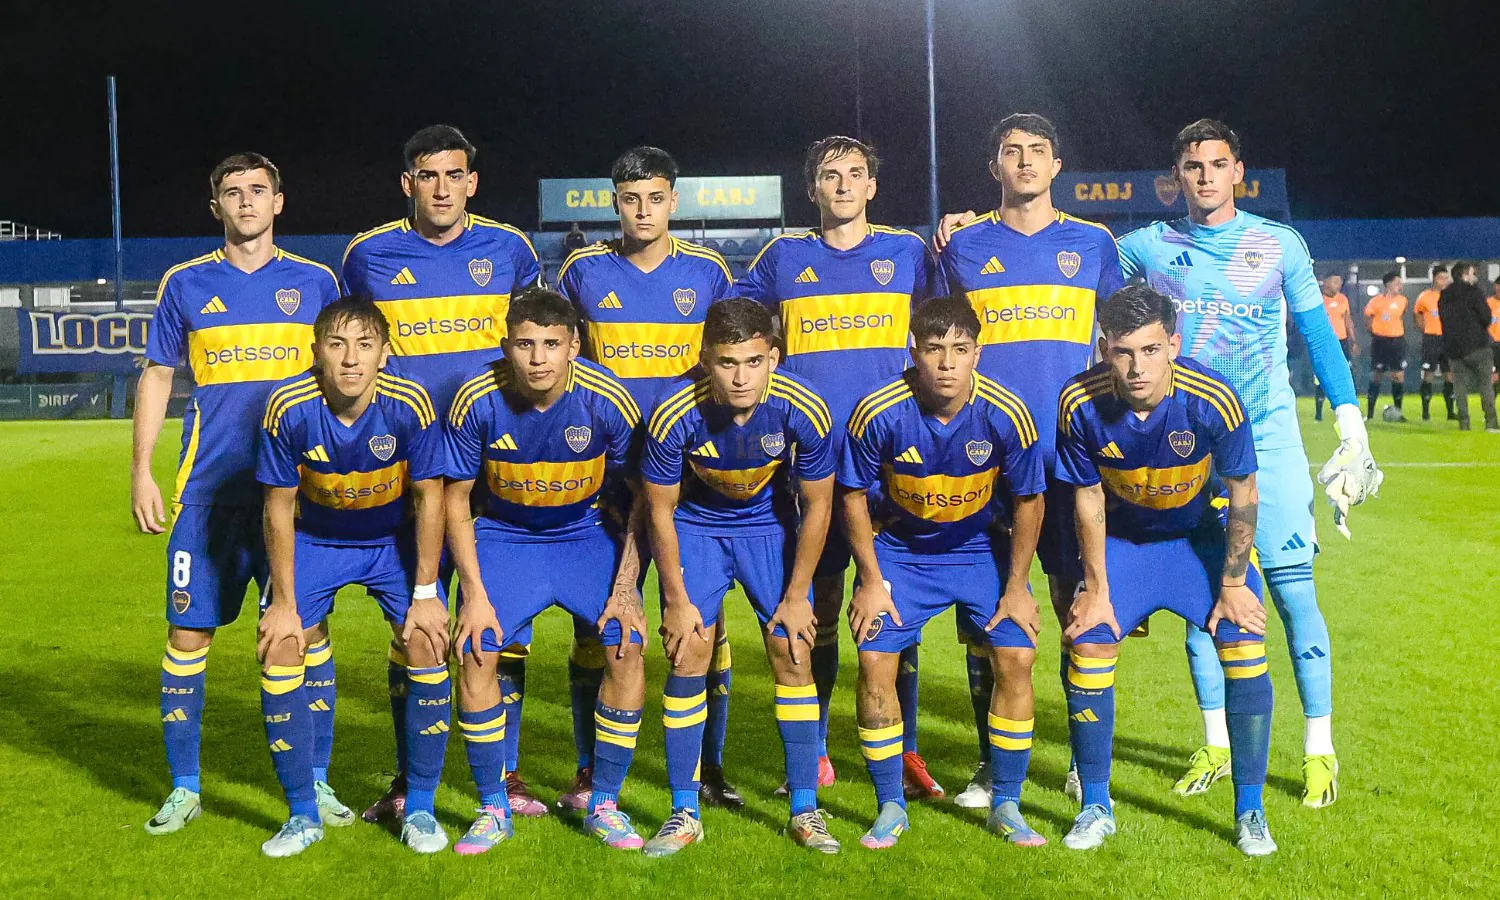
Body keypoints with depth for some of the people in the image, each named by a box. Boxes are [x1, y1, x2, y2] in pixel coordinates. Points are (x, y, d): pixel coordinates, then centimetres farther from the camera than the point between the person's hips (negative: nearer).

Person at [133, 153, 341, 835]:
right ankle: (184, 788, 16)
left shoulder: (315, 282, 7)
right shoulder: (186, 285, 7)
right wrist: (140, 472, 3)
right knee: (188, 632, 1)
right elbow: (157, 378, 11)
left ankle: (314, 782, 15)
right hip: (208, 490, 0)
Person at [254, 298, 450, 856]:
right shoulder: (289, 408, -25)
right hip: (315, 540, 1)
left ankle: (419, 810, 1)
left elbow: (429, 498, -15)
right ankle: (304, 815, 6)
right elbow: (279, 508, -13)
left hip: (396, 540, -1)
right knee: (278, 650, -12)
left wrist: (425, 592, -14)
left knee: (428, 644, -16)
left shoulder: (410, 405, -27)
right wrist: (284, 601, -11)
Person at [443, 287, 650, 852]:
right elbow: (456, 498, -6)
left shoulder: (608, 401, -19)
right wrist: (474, 592, -12)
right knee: (475, 651, -19)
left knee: (627, 647, -19)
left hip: (587, 534, 0)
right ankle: (493, 809, 1)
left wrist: (625, 589, -14)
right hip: (503, 535, 0)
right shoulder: (478, 401, -18)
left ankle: (604, 804, 1)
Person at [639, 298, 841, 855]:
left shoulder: (803, 411, -28)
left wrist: (796, 596, -9)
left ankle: (805, 810, 9)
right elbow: (660, 510, -14)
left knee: (793, 653, -5)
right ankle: (685, 814, 4)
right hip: (695, 523, -1)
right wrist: (677, 600, -11)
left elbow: (817, 505, -13)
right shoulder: (675, 415, -30)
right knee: (688, 655, -9)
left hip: (770, 524, 1)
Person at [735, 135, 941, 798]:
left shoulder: (908, 251, 10)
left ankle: (904, 751, 11)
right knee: (815, 606, 4)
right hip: (811, 459, 1)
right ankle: (813, 752, 15)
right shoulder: (784, 257, 12)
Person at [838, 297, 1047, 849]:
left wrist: (1016, 586, -7)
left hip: (981, 548, 1)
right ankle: (891, 808, 6)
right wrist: (870, 581, -10)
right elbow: (852, 494, -9)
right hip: (900, 549, 0)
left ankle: (1006, 806, 8)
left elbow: (1028, 499, -8)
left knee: (1016, 657, -12)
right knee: (875, 660, -13)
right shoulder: (879, 412, -24)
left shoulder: (1005, 414, -22)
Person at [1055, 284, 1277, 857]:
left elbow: (1243, 493, -14)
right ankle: (1095, 808, 7)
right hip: (1123, 538, 1)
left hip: (1201, 533, -1)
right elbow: (1088, 498, -11)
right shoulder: (1080, 404, -26)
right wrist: (1095, 589, -7)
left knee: (1244, 643, -14)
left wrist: (1232, 584, -11)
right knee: (1088, 646, -11)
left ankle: (1250, 812, 4)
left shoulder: (1212, 401, -30)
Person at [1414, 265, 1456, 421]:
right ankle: (1426, 412, 3)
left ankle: (1450, 412, 10)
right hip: (1431, 340, -3)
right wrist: (1424, 329, 4)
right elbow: (1416, 313, 12)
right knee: (1428, 374, -2)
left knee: (1450, 375, 4)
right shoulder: (1425, 296, -2)